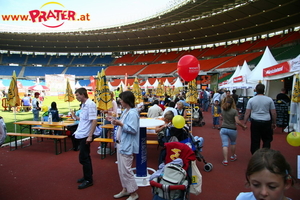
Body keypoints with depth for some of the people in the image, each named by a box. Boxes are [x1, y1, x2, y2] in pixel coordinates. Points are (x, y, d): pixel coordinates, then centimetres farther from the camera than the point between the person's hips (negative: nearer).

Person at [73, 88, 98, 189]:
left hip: (85, 136, -9)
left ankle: (88, 180, 11)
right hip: (81, 135, 9)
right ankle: (87, 176, 30)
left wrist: (90, 136, -24)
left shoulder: (90, 104, -18)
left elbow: (94, 121, -22)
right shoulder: (83, 105, 10)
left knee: (83, 158, -2)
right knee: (85, 157, 17)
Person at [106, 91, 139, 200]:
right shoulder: (126, 111, 10)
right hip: (121, 143, 10)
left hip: (127, 146, -10)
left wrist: (120, 124, -29)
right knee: (121, 169, 18)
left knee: (125, 170, -1)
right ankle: (125, 189, 33)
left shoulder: (133, 113, -20)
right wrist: (114, 120, 10)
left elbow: (133, 130, -25)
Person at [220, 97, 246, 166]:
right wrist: (243, 126, -2)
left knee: (225, 144, 0)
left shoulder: (222, 110, 1)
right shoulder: (234, 111, -12)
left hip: (223, 129, 2)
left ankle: (225, 160, -4)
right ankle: (232, 156, 38)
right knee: (233, 143, 23)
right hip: (232, 129, -1)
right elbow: (237, 121, -16)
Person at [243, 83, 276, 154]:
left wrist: (245, 123, 5)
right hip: (266, 122, 0)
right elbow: (273, 113, 3)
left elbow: (247, 113, -2)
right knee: (267, 140, 16)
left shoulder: (251, 100, -1)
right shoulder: (269, 100, 0)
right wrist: (274, 123, 16)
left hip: (255, 122, 0)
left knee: (255, 141, 8)